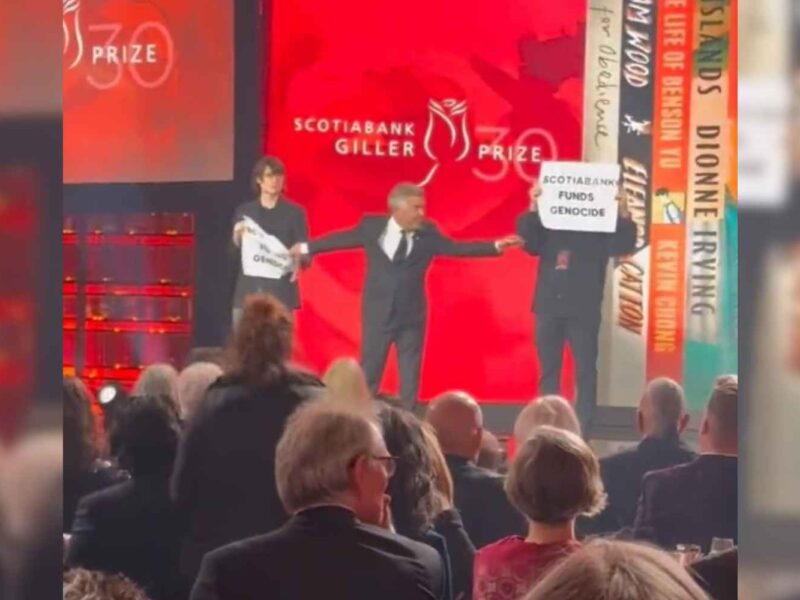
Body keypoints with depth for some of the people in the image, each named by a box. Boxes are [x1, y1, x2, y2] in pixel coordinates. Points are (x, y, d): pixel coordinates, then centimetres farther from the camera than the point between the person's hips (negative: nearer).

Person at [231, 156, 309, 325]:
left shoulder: (295, 212, 5)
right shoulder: (244, 211, 11)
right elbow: (233, 253, 10)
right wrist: (237, 237, -10)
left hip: (280, 290, -2)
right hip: (248, 289, 2)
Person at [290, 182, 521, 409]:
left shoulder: (428, 233, -5)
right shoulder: (372, 226, -6)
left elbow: (457, 248, -4)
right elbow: (344, 238, 6)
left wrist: (496, 246, -11)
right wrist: (307, 248, 16)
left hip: (412, 315, 1)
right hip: (378, 313, -1)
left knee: (410, 375, 7)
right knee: (370, 372, 6)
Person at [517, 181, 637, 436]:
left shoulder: (599, 227, 2)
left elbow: (624, 246, -9)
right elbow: (529, 243, -7)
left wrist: (623, 214, -24)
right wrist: (533, 208, -20)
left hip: (584, 310, -2)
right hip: (549, 307, 2)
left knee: (585, 371, -1)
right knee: (548, 370, 7)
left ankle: (583, 431, 0)